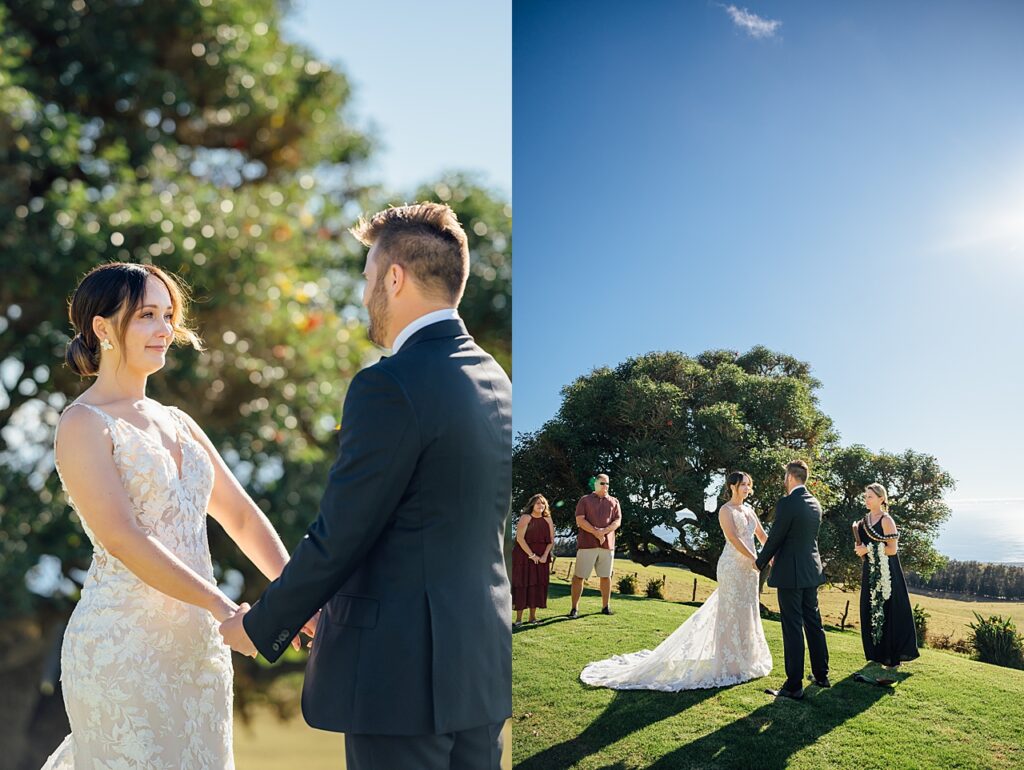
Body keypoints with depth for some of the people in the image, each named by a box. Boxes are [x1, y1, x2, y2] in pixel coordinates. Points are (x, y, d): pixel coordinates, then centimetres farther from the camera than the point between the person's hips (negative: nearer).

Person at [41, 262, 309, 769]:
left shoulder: (177, 423, 13)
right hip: (123, 646, -7)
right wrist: (225, 609, -22)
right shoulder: (83, 424, -8)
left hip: (196, 646, 7)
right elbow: (122, 540, -18)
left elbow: (241, 515, 12)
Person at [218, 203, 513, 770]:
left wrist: (259, 627, 0)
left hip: (401, 668, -8)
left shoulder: (390, 385, -18)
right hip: (481, 662, 8)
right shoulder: (496, 382, 8)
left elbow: (338, 537, -16)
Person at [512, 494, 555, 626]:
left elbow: (551, 540, 5)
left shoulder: (547, 520, 7)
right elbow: (520, 538, -14)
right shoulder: (525, 518, -7)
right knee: (522, 584, -5)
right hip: (524, 556, -4)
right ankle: (518, 618, -2)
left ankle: (533, 616, 13)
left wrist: (545, 555, -9)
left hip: (541, 558, 4)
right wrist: (532, 555, -16)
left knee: (538, 585, 4)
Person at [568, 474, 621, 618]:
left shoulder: (614, 502, 14)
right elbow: (579, 520, -5)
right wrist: (596, 533, -15)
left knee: (606, 576, 8)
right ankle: (574, 608, 1)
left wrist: (604, 531, -15)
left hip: (607, 544, 3)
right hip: (587, 543, -3)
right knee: (579, 576, -3)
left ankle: (605, 606, 18)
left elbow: (617, 521, 3)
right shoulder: (585, 500, 6)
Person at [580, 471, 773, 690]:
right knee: (730, 613, -4)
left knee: (745, 613, 12)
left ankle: (743, 660, 22)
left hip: (748, 568, 8)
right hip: (732, 566, -8)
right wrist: (756, 559, -22)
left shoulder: (748, 510, 15)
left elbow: (761, 534, 17)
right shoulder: (726, 510, -9)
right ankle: (728, 664, 2)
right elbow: (733, 538, -19)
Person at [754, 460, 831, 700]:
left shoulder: (787, 504, -17)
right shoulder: (815, 504, 8)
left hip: (790, 573, -8)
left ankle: (794, 685, -1)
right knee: (814, 623, 17)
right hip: (812, 571, 8)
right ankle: (821, 675, 27)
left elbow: (775, 538, -13)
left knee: (793, 628, -4)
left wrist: (760, 563, 4)